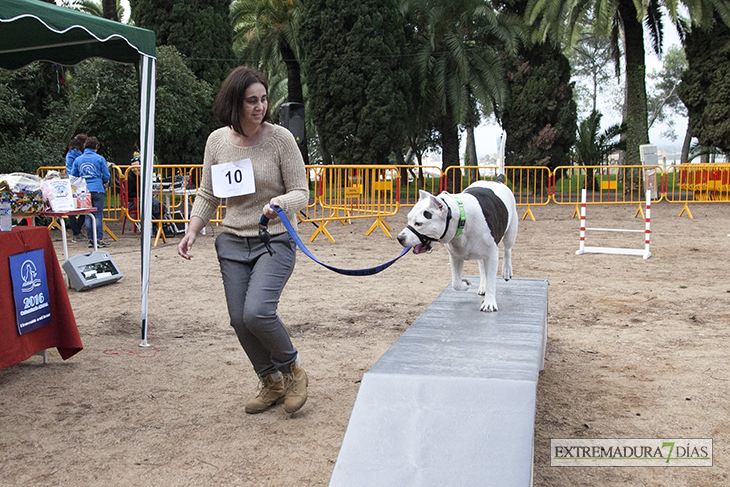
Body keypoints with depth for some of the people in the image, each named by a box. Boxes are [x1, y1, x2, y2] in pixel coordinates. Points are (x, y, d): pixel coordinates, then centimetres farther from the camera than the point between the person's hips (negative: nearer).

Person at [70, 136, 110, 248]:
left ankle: (90, 239, 9)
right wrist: (103, 182, 22)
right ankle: (99, 239, -3)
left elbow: (72, 176, 11)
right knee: (98, 215, -1)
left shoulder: (78, 160, 8)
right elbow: (106, 176, 0)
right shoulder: (100, 159, -1)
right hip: (97, 189, -3)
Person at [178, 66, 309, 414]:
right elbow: (207, 196, 8)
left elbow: (301, 192, -8)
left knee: (257, 312, -21)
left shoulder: (280, 138, -10)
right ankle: (272, 383, 26)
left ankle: (293, 369, 6)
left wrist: (282, 203, -29)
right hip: (233, 242, 4)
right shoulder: (217, 140, 0)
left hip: (276, 241, -4)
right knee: (240, 320, 4)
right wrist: (192, 232, -5)